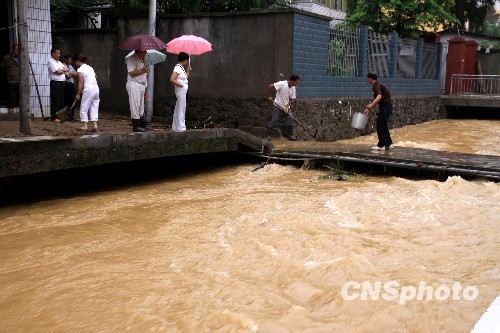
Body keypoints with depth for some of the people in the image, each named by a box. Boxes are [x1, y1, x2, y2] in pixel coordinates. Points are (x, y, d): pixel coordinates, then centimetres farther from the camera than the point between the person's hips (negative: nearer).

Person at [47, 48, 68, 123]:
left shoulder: (59, 62, 21)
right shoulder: (50, 62, -6)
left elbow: (67, 70, 15)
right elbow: (58, 72, -16)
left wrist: (62, 69, -4)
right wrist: (64, 70, 3)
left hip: (62, 83, 9)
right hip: (55, 83, -9)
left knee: (61, 101, 10)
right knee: (55, 101, -8)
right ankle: (54, 117, -4)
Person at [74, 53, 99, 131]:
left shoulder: (80, 69, -3)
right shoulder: (90, 68, 18)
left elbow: (81, 83, -8)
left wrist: (78, 94, -3)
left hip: (88, 90, -7)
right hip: (96, 89, 7)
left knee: (84, 108, 4)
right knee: (94, 108, 8)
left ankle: (85, 125, 4)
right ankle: (95, 125, 1)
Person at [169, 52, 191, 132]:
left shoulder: (182, 67, 14)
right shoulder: (178, 68, -14)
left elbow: (185, 79, 19)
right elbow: (172, 80, -22)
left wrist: (188, 71, 9)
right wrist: (181, 85, -17)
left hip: (183, 91, 10)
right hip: (181, 90, -10)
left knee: (178, 109, 13)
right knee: (181, 109, -7)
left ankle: (175, 127, 20)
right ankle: (180, 127, -4)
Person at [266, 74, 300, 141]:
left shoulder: (293, 88, -4)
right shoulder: (282, 84, -23)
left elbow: (290, 99, 1)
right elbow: (270, 86, -23)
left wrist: (287, 107, -14)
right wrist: (270, 96, -18)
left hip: (286, 106, 5)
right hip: (278, 105, -5)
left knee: (290, 120, -4)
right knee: (274, 120, -10)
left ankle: (290, 135, 8)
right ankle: (268, 135, -1)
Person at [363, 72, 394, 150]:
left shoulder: (377, 85, -14)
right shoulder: (377, 85, 17)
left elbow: (379, 97, -33)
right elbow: (376, 100, 26)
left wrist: (370, 107, -36)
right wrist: (368, 109, 25)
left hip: (385, 107, -10)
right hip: (386, 107, 10)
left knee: (380, 126, -4)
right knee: (383, 126, 15)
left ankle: (381, 145, -1)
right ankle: (389, 144, 20)